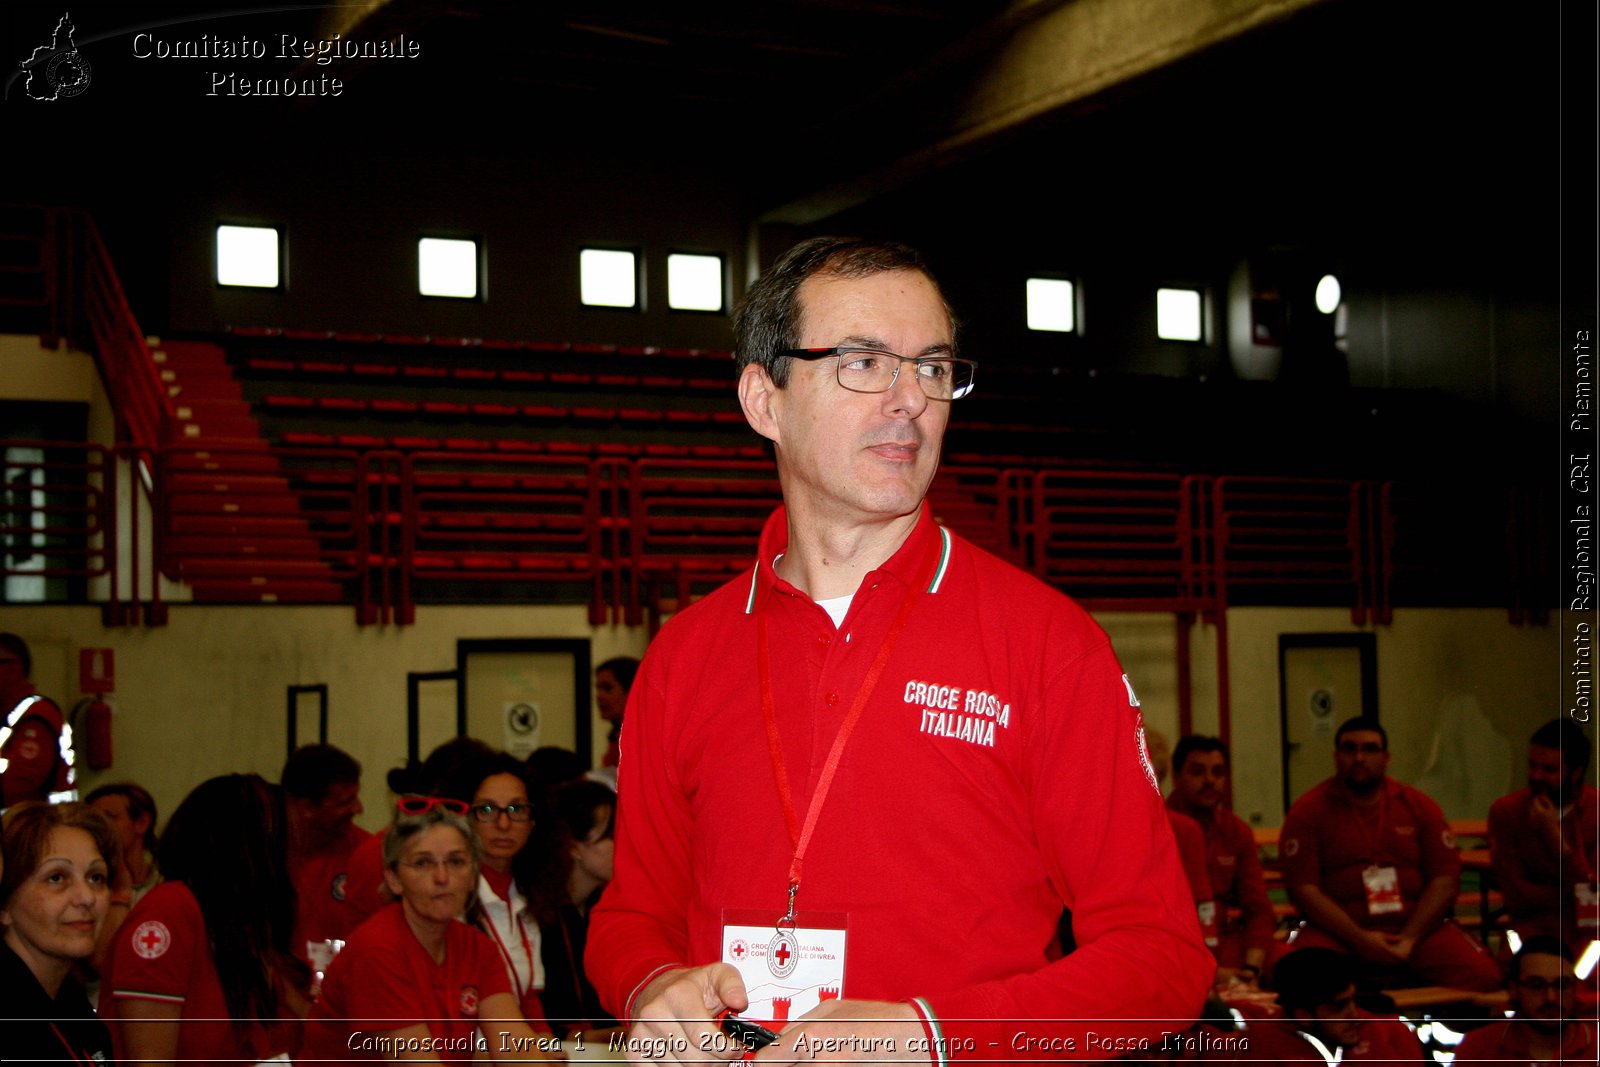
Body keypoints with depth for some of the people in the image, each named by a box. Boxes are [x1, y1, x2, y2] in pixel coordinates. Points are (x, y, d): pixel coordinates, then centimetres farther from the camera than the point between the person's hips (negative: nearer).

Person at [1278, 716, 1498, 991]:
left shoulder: (1419, 806, 12)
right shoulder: (1308, 811, 4)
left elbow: (1445, 880, 4)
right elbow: (1303, 888, -4)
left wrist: (1409, 938, -10)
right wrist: (1359, 938, -14)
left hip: (1416, 927, 3)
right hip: (1339, 931, -2)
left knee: (1482, 974, -25)